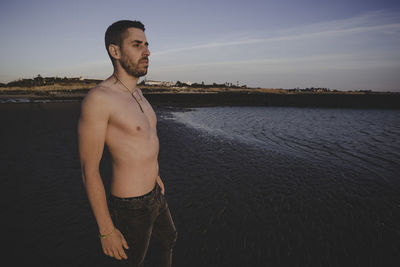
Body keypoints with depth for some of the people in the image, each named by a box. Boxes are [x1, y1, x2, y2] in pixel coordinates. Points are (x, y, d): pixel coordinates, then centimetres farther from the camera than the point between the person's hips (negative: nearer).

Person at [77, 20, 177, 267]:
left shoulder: (137, 94, 5)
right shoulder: (98, 99, -23)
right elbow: (89, 170, -20)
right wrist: (106, 231, -15)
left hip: (155, 194, 8)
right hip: (132, 209, -8)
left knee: (170, 239, 30)